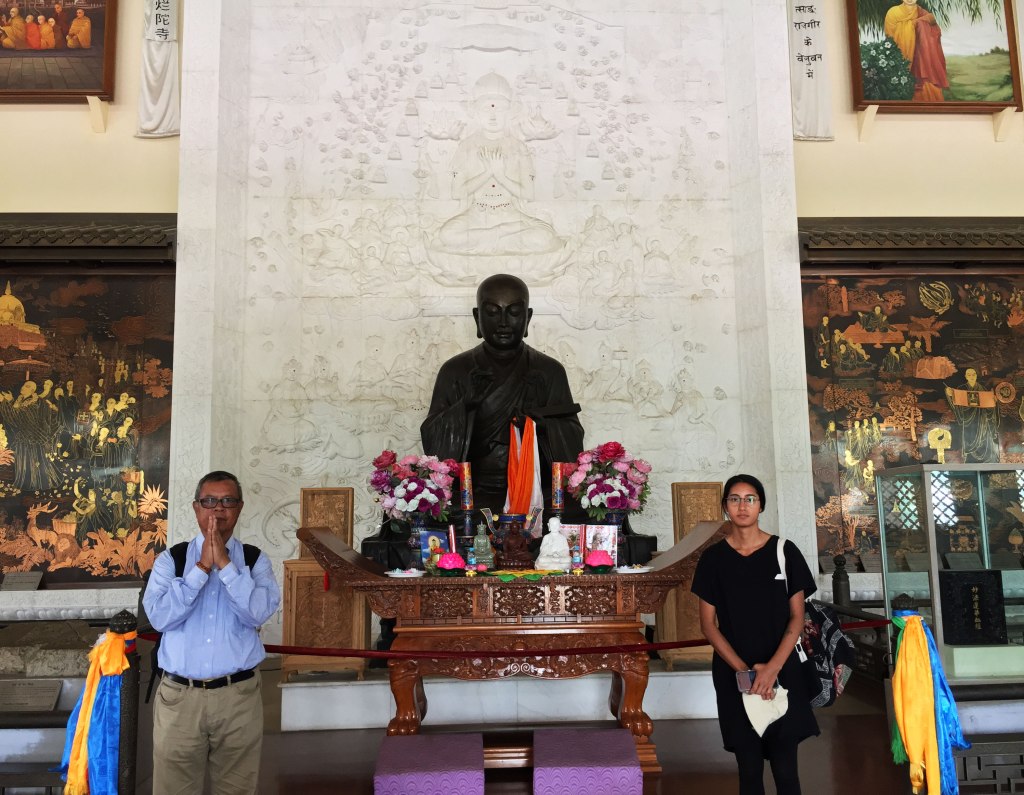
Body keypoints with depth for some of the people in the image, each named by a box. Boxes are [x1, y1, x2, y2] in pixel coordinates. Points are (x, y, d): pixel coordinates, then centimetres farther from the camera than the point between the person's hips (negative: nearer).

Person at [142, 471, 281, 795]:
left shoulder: (256, 561, 3)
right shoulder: (170, 559, 3)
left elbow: (259, 612, -14)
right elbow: (159, 616, -11)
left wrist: (225, 564, -17)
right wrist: (202, 567, -14)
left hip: (239, 697, 0)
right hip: (179, 696, 0)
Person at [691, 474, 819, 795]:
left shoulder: (785, 551, 1)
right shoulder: (713, 558, 2)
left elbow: (797, 617, 0)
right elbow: (708, 624, 1)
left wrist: (772, 668, -13)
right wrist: (744, 670, -11)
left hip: (781, 673, 0)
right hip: (733, 676, 1)